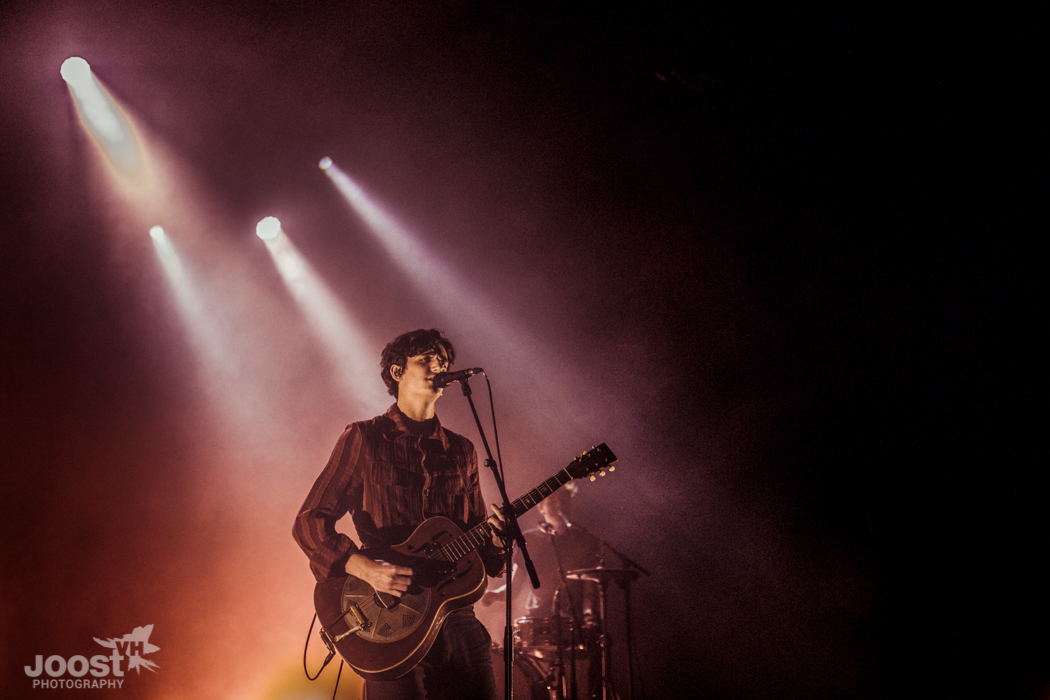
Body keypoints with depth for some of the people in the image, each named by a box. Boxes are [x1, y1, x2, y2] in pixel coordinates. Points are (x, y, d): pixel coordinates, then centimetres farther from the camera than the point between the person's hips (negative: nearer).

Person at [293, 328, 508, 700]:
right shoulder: (363, 439, 0)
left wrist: (496, 540, -7)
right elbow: (308, 522, -3)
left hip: (456, 617, 4)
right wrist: (365, 568, -17)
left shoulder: (462, 451, 13)